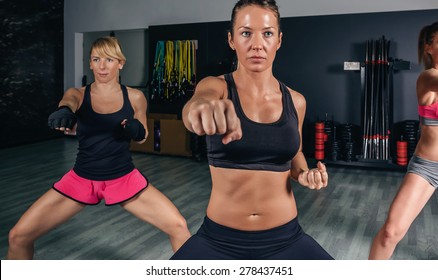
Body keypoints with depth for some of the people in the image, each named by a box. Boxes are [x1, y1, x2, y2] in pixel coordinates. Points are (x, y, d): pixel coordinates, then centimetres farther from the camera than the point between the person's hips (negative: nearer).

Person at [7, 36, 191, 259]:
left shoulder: (135, 97, -3)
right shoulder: (77, 94, -4)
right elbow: (66, 107, -29)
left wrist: (136, 130, -15)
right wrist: (63, 114, -54)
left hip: (124, 178, 0)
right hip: (81, 179, 1)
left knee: (179, 228, -13)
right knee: (18, 236, -6)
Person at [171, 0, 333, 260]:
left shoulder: (295, 101, 1)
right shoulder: (216, 86, -8)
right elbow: (197, 102, -33)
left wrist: (304, 174, -3)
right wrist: (201, 108, -56)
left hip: (285, 238, 2)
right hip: (218, 239, -2)